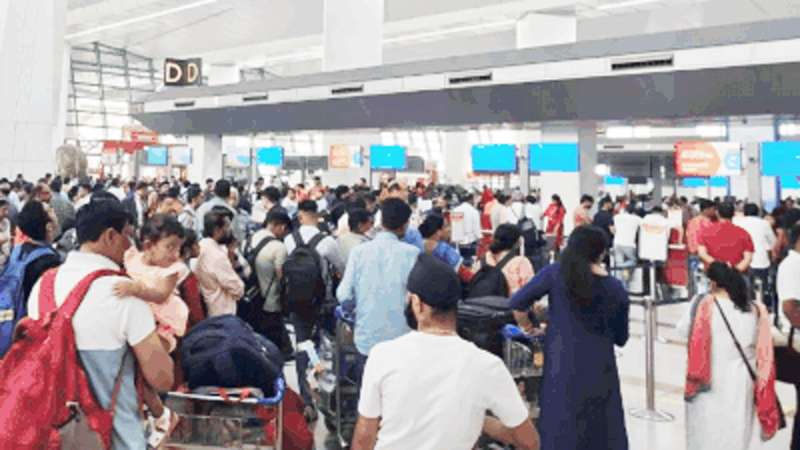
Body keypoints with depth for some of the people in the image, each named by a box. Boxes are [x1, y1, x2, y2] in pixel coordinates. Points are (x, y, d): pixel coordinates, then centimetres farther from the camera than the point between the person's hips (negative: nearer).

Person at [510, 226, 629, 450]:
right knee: (605, 432, 16)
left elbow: (517, 303, -8)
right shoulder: (615, 289, 0)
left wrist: (526, 326, 10)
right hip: (600, 369, 2)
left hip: (563, 368, -2)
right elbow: (621, 338, 9)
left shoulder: (556, 273, -6)